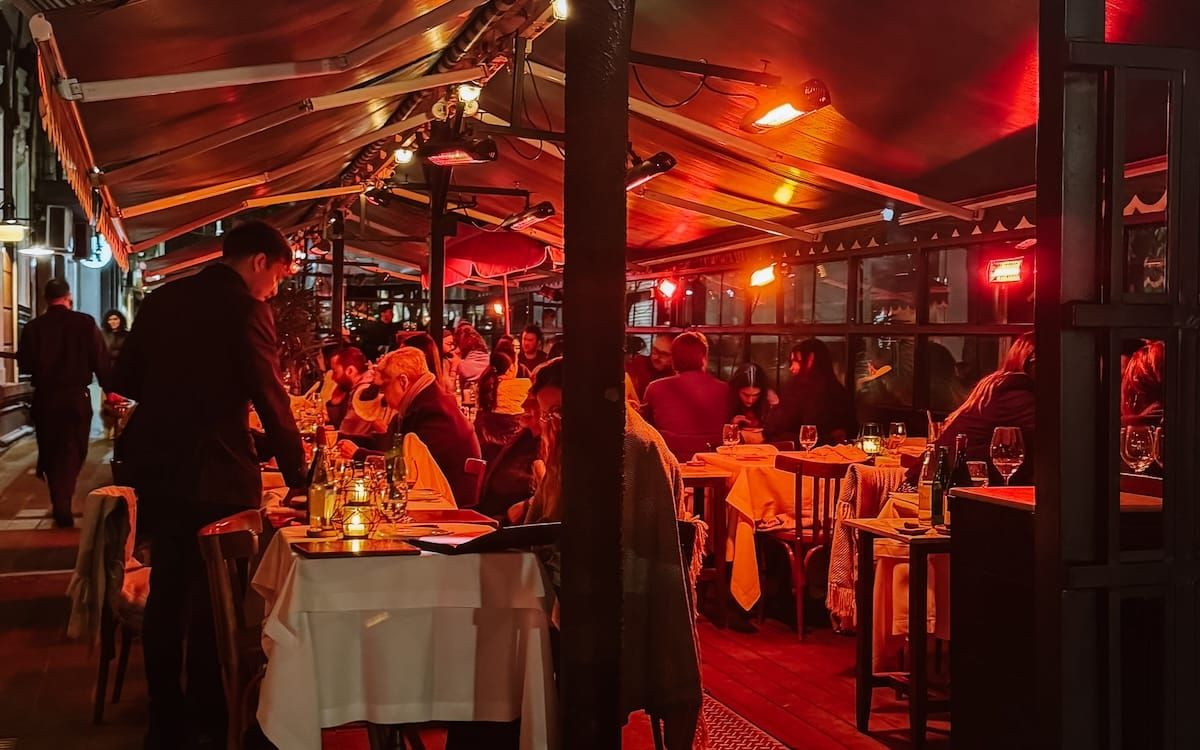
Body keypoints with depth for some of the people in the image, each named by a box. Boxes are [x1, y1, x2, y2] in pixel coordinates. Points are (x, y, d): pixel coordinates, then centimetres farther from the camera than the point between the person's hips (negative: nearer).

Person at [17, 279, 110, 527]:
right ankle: (62, 508, 2)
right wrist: (109, 390, 4)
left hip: (44, 399, 2)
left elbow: (24, 365, 3)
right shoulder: (85, 323, -10)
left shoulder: (33, 327, -4)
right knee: (72, 453, 9)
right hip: (76, 398, -2)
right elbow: (102, 360, -9)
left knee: (50, 452, 17)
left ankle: (60, 505, 23)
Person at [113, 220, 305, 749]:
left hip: (155, 465, 7)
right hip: (213, 472, -7)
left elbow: (126, 379, 12)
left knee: (167, 590, 16)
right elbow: (272, 399, -14)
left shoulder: (162, 300, 7)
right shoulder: (244, 310, -14)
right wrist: (296, 473, -6)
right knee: (215, 595, 7)